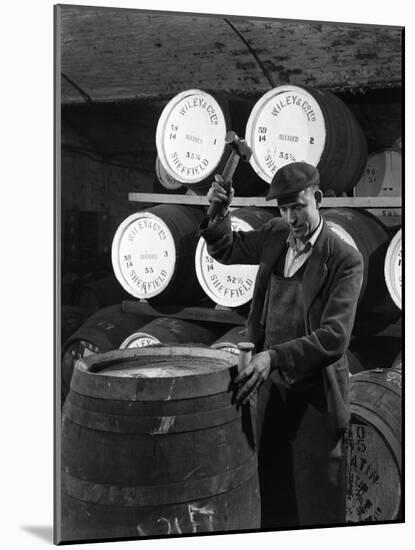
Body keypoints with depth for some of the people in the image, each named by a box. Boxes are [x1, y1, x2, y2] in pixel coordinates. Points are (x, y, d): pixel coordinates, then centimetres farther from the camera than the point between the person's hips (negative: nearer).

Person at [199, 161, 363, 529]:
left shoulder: (345, 259, -16)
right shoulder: (276, 235, 1)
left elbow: (334, 337, -24)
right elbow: (225, 250, 17)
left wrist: (275, 356, -36)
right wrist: (220, 213, -3)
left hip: (314, 395, -5)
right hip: (270, 387, 5)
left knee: (317, 502, 9)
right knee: (272, 490, 18)